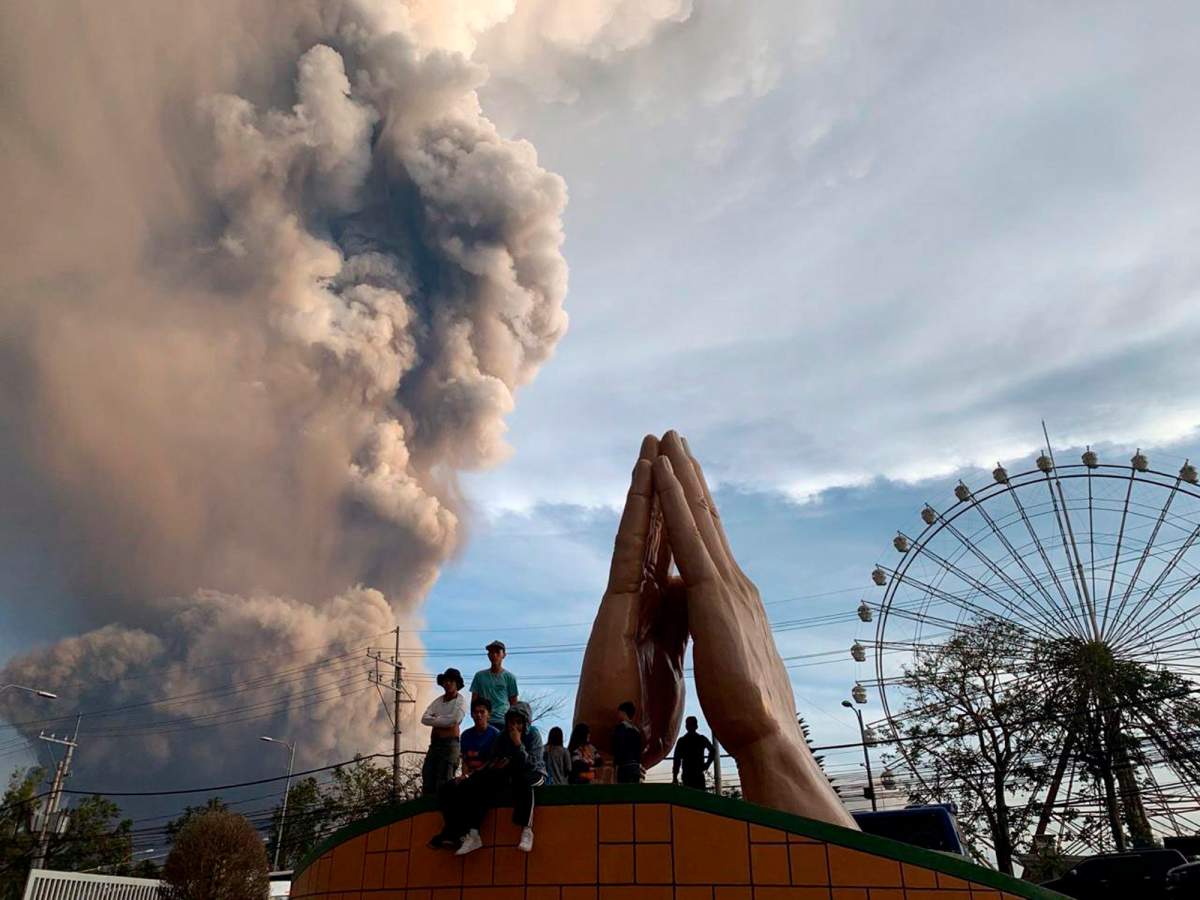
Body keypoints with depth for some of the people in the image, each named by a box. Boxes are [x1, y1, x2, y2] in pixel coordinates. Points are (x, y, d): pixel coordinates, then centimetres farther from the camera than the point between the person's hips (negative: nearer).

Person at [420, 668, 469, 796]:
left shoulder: (461, 701, 0)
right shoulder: (438, 701, 16)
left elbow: (454, 720, -16)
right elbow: (424, 719, 4)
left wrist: (435, 719, -3)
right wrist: (443, 720, -9)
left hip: (450, 743, -6)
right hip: (434, 743, 6)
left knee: (444, 781, -9)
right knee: (427, 776, 2)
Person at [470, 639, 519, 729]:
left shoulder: (510, 677, 5)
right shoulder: (480, 675, 10)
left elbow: (513, 703, 7)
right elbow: (474, 701, 11)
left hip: (503, 722, -1)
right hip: (483, 721, 1)